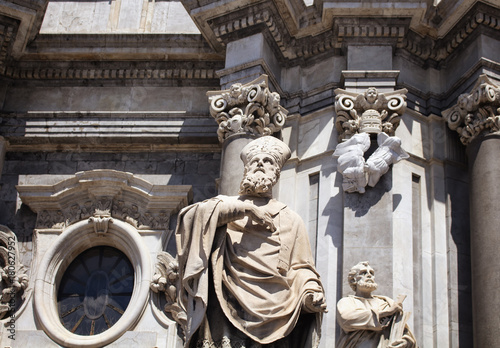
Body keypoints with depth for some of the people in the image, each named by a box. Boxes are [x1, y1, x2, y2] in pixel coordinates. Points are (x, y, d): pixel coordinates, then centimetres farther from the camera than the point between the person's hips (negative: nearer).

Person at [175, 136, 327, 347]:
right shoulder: (227, 205, 19)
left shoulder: (291, 219, 22)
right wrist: (246, 208, -4)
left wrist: (310, 294, -6)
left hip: (274, 312, 1)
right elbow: (194, 214, -2)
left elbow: (300, 268, 15)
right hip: (230, 309, -1)